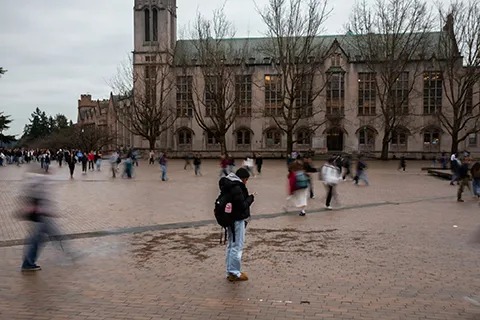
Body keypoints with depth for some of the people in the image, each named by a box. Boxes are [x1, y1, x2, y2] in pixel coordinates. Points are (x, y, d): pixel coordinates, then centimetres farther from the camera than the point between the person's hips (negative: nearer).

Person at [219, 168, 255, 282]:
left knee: (231, 245, 17)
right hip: (238, 221, -10)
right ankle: (234, 273, 5)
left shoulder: (228, 185, 9)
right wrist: (251, 198, -7)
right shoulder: (236, 188, -21)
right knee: (237, 247, -1)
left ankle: (229, 272, 25)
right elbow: (242, 206, -21)